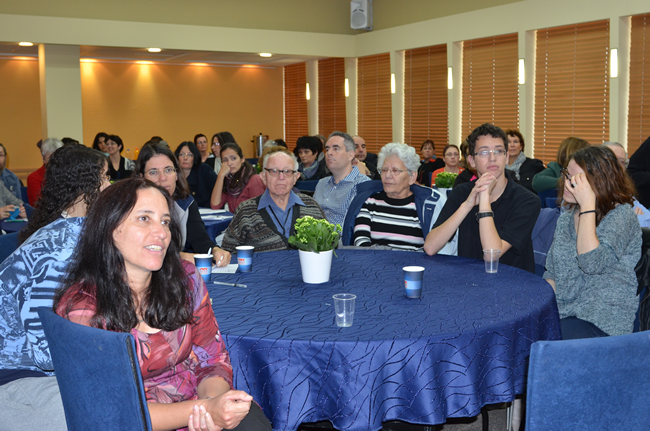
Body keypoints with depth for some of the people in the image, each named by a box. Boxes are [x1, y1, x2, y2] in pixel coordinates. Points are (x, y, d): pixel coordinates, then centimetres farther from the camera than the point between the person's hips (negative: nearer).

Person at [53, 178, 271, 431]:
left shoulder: (185, 279, -2)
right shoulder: (80, 309, -14)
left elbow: (213, 360, 4)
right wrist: (205, 408, -27)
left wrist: (215, 404, -20)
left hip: (196, 398, 4)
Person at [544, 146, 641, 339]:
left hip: (601, 321, -6)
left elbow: (592, 264, -24)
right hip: (561, 312, 6)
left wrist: (588, 205, -23)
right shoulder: (566, 217, 12)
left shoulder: (621, 215, -9)